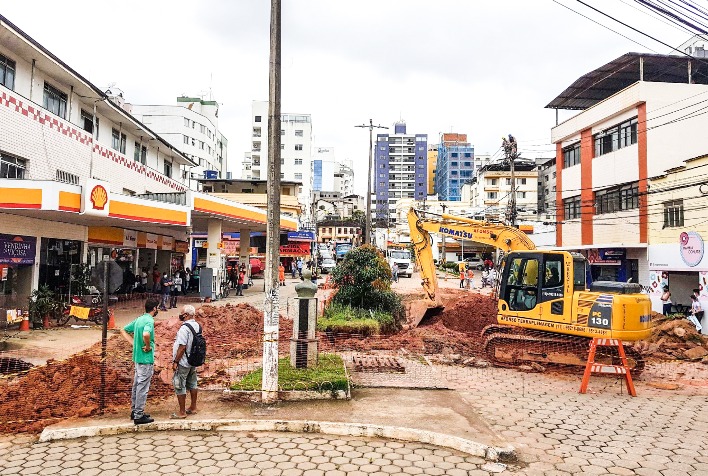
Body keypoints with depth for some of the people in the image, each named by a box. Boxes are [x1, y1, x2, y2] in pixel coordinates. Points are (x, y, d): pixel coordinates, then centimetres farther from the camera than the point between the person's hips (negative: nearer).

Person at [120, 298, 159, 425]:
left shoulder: (139, 319, 9)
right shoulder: (149, 320, -18)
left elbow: (123, 331, 17)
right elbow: (146, 334, -38)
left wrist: (134, 343, 9)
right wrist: (148, 346, -20)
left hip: (137, 357, 9)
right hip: (146, 359, -9)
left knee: (136, 385, 18)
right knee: (143, 388, -1)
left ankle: (134, 411, 28)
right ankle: (139, 416, 5)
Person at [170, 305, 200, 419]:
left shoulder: (184, 328, -22)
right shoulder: (197, 326, 4)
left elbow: (182, 347, -24)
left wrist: (175, 361, -17)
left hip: (183, 362, -9)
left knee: (179, 386, 1)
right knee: (192, 384, 17)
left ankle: (182, 412, 6)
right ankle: (193, 407, 27)